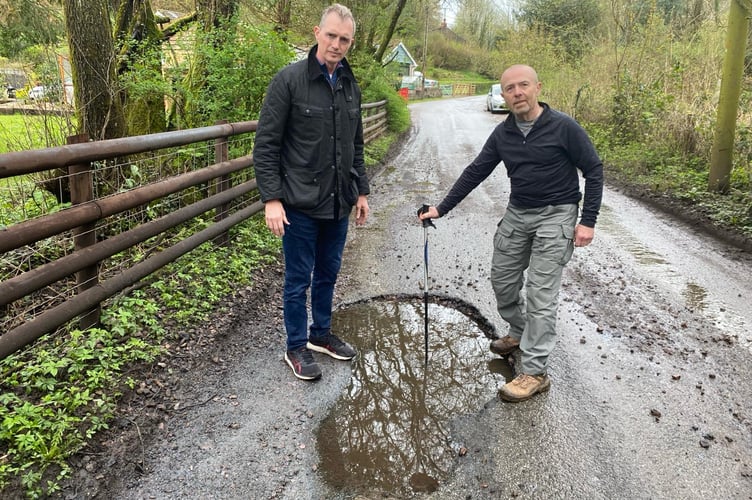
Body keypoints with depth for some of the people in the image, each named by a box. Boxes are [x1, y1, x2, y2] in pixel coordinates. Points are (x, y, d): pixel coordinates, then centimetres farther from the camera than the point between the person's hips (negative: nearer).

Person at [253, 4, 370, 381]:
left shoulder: (351, 87, 8)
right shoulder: (289, 80, -10)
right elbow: (266, 145, -11)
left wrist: (361, 191, 14)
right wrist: (271, 199, -17)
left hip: (338, 205, 6)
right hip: (300, 204, -6)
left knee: (328, 274, 17)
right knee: (298, 279, 6)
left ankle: (321, 334, 35)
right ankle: (296, 348, 21)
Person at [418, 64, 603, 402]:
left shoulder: (563, 127, -14)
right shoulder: (503, 133, 1)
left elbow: (593, 171, -8)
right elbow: (475, 172, 5)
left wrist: (588, 221, -14)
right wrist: (441, 209, 2)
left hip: (556, 216, -6)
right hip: (517, 214, 6)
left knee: (540, 293, -9)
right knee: (502, 281, 13)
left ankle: (535, 373, -2)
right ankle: (519, 334, 40)